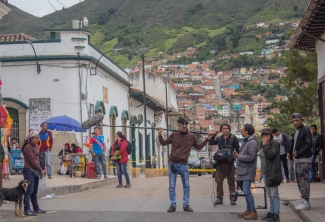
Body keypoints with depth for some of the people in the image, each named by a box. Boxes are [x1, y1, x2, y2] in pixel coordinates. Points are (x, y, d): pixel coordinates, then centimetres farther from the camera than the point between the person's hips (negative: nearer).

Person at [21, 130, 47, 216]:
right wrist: (41, 170, -11)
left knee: (34, 191, 13)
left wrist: (42, 169, 5)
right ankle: (27, 210, -12)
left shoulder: (35, 146, 16)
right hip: (29, 170, -8)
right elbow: (32, 160, -15)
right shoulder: (28, 147, -10)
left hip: (36, 171, 9)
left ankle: (36, 208, 20)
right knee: (29, 190, -11)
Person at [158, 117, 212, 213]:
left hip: (183, 165, 1)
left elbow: (198, 147, 13)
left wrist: (207, 139, 7)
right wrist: (160, 135, -12)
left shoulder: (191, 136, 0)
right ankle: (173, 205, 12)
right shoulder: (174, 135, -3)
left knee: (186, 186, 5)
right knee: (172, 186, 3)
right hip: (172, 163, -1)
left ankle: (186, 205, 16)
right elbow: (163, 143, 3)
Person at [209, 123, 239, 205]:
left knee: (231, 181, -1)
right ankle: (219, 198, 9)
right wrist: (214, 135, -12)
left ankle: (232, 198, 4)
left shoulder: (233, 138, 3)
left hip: (229, 162, -3)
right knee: (218, 181, 2)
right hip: (220, 162, 3)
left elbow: (237, 149, 5)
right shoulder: (219, 138, 11)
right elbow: (210, 143, -3)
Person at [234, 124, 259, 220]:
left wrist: (238, 156, -14)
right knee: (246, 190, 12)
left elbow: (251, 157, -21)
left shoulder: (252, 142, -14)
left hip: (248, 171, -10)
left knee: (246, 190, -14)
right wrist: (236, 155, 2)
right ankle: (248, 210, 19)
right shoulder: (245, 141, 16)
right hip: (243, 170, 10)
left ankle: (253, 212, -12)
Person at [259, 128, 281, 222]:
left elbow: (270, 155, -21)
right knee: (269, 195, 13)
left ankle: (276, 214, -4)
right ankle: (271, 212, 19)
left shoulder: (275, 144, -8)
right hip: (265, 172, 9)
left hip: (273, 172, -9)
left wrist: (264, 145, -15)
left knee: (274, 194, -7)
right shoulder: (263, 145, 18)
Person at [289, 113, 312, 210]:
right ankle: (303, 200, 18)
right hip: (297, 159, 9)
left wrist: (298, 153, -18)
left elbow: (309, 144, -16)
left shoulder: (306, 130, -9)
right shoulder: (296, 132, 18)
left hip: (304, 160, -9)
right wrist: (292, 152, 4)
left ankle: (305, 201, -6)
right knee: (299, 180, 12)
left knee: (304, 180, -8)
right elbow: (293, 144, 23)